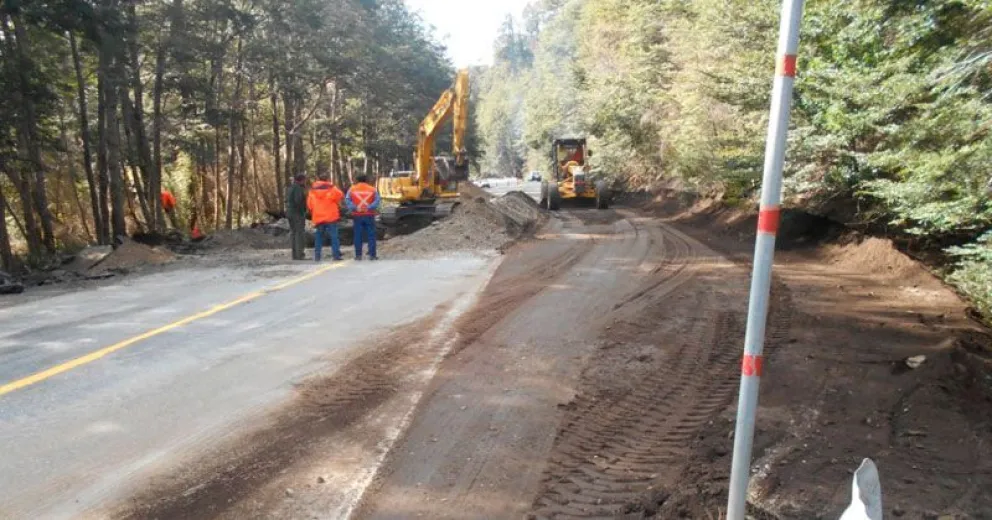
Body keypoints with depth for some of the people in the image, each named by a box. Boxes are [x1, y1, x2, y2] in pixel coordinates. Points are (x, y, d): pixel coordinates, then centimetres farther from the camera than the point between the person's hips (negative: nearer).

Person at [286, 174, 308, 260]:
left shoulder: (291, 187, 15)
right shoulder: (298, 188, -13)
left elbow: (287, 200, 16)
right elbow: (298, 200, -23)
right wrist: (303, 211, -13)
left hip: (290, 213, 9)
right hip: (298, 214, -9)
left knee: (293, 233, 11)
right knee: (300, 234, -8)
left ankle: (295, 255, 14)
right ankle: (300, 255, -11)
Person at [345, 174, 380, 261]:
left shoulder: (352, 189, 7)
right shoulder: (372, 189, 6)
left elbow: (347, 200, -7)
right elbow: (377, 200, -7)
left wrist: (354, 208, -13)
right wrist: (369, 207, -12)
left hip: (357, 215, 1)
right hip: (369, 215, -1)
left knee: (358, 235, 6)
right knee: (371, 235, 3)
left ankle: (358, 255, 6)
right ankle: (372, 255, 1)